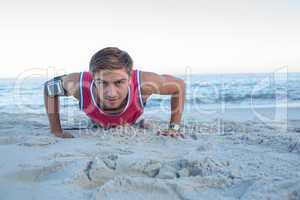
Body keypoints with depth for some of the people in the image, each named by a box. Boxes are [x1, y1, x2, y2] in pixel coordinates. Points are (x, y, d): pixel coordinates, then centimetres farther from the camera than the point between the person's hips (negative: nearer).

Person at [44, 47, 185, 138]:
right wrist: (56, 132, -21)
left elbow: (179, 85, -26)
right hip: (97, 128, 1)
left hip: (133, 125, -1)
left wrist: (174, 127, -23)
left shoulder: (143, 83, -47)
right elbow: (49, 87, -22)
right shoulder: (80, 85, -45)